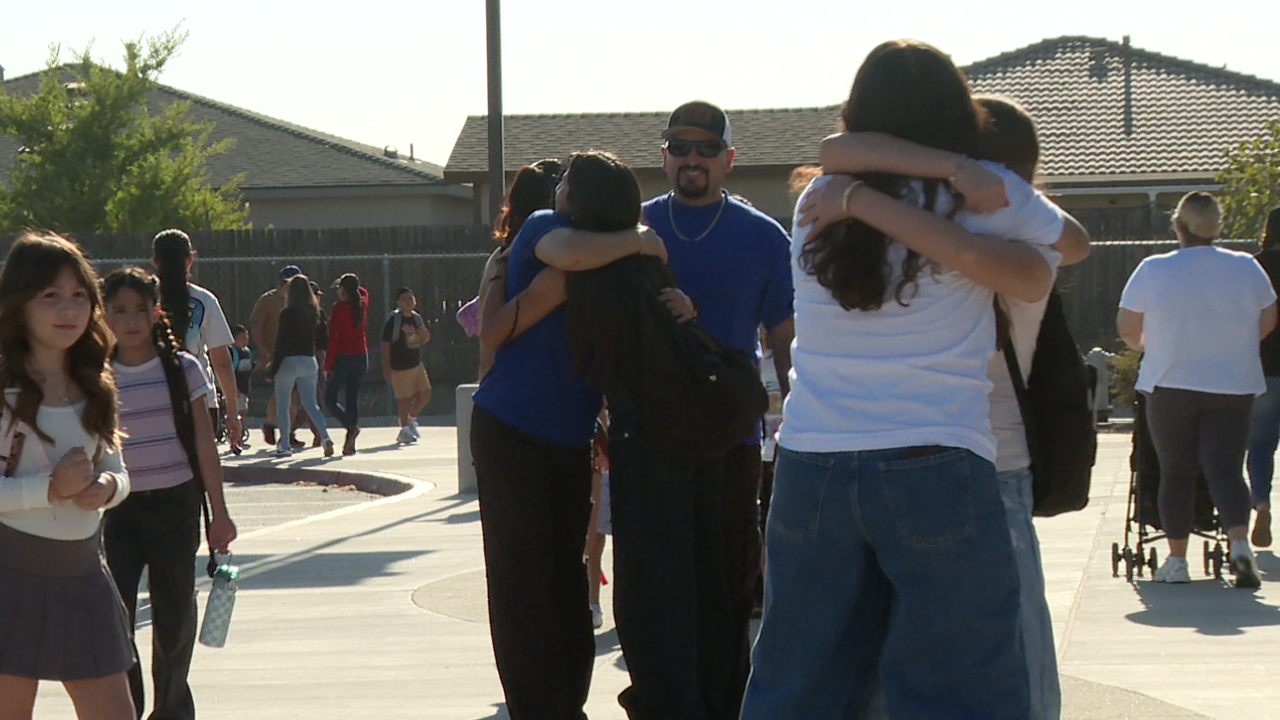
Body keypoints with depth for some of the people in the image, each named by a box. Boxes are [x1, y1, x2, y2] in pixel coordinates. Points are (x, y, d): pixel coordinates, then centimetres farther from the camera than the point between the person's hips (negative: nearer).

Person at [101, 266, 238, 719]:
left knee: (175, 614, 6)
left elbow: (203, 440, 3)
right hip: (121, 508, 0)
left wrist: (219, 512, 2)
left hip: (176, 506, 0)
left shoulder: (181, 368, 0)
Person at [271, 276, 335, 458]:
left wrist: (274, 367, -8)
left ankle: (284, 445, 8)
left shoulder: (288, 313, -11)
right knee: (310, 404, 6)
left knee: (282, 405, 8)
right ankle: (325, 436, -15)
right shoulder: (314, 312, 4)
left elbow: (282, 341, -11)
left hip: (289, 361, -5)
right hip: (309, 361, 5)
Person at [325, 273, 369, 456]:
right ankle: (350, 444, 5)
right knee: (352, 399, 10)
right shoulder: (362, 304, 3)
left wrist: (327, 366, -12)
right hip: (361, 357, 6)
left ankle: (351, 426, -20)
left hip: (342, 359, -6)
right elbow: (363, 292, 30)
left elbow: (333, 339, -15)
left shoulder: (338, 308, -13)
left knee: (330, 399, 4)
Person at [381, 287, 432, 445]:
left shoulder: (417, 318, 10)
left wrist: (423, 333, -7)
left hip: (416, 364, 6)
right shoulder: (393, 320, -9)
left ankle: (411, 418, 24)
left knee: (425, 394, 3)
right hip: (400, 367, -6)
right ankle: (404, 429, 10)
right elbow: (386, 345, -9)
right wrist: (386, 367, -12)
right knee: (405, 399, -2)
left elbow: (427, 339, 18)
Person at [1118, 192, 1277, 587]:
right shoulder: (1247, 268, 0)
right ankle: (1240, 543, -20)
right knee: (1225, 469, 2)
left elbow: (1127, 327, 1)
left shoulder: (1153, 270, -6)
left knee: (1176, 472, 9)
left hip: (1172, 385, -1)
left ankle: (1176, 561, 11)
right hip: (1233, 387, 1)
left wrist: (1149, 346, 23)